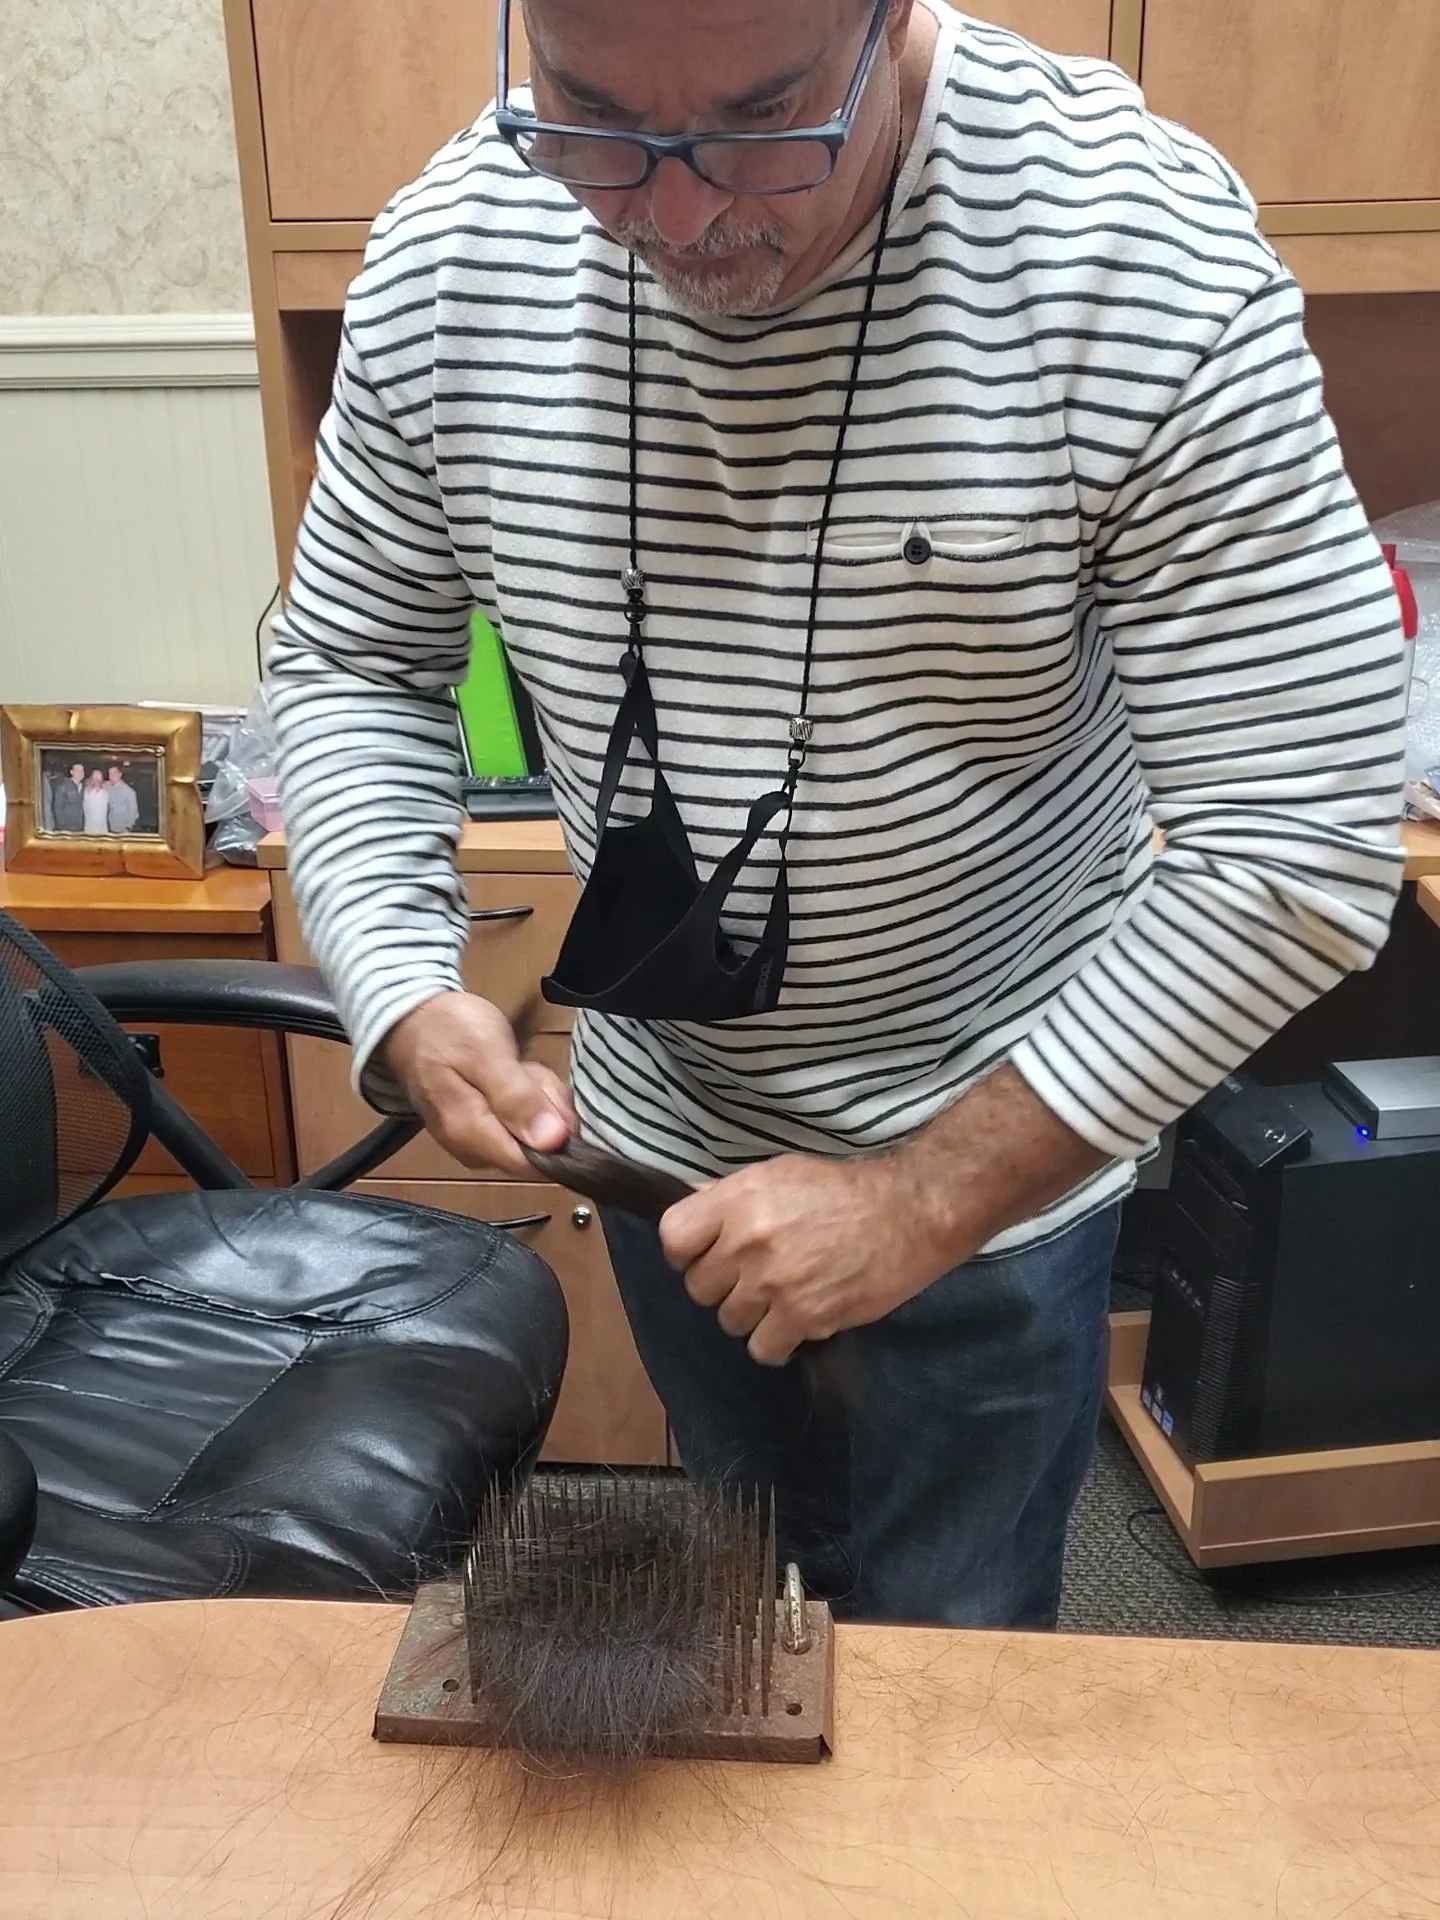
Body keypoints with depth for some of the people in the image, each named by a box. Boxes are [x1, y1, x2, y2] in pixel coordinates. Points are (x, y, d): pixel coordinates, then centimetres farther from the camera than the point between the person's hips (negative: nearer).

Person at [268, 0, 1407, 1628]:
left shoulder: (1144, 266, -25)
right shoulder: (447, 260, -13)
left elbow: (1301, 844, -24)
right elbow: (351, 666, 1)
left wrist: (926, 1196, -25)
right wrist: (402, 988, -16)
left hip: (994, 1157, -3)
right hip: (659, 1129, 4)